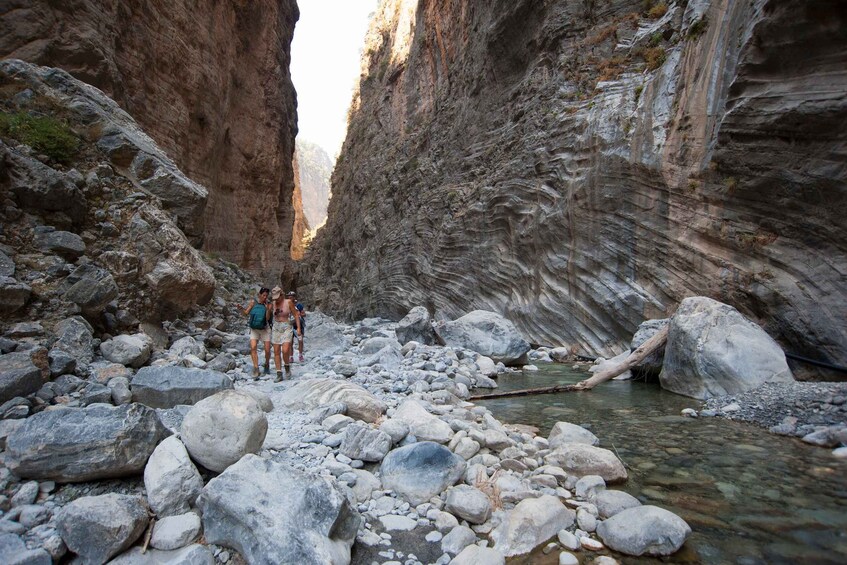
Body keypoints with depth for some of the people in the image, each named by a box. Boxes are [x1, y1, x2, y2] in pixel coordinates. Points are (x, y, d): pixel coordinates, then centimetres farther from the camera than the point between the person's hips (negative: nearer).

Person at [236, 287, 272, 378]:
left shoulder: (267, 304, -5)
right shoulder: (253, 301, -3)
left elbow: (267, 318, -12)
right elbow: (246, 313, -4)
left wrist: (268, 309, -25)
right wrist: (241, 308, -22)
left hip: (264, 329, 0)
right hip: (254, 329, 0)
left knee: (267, 350, -1)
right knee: (253, 347, -20)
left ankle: (267, 365, 26)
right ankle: (256, 368, -17)